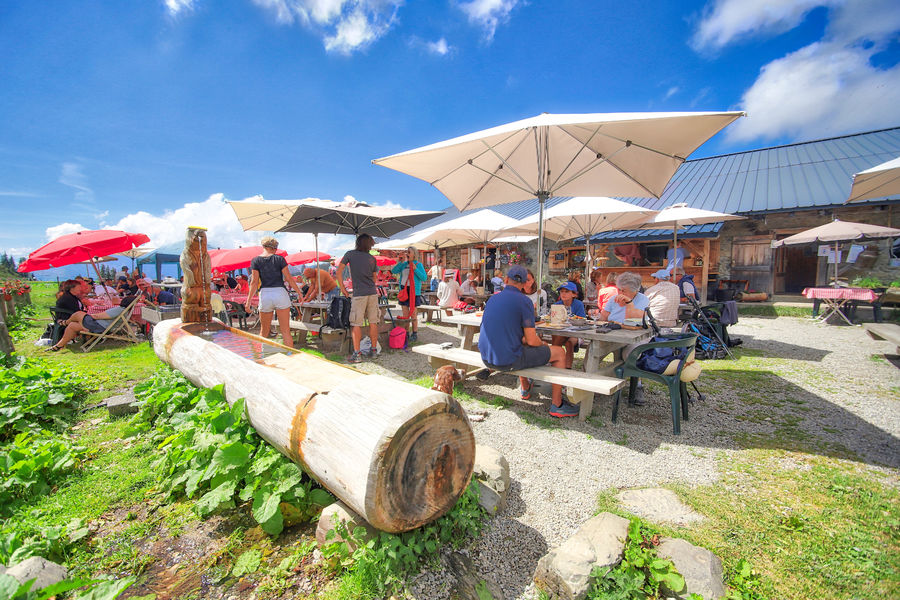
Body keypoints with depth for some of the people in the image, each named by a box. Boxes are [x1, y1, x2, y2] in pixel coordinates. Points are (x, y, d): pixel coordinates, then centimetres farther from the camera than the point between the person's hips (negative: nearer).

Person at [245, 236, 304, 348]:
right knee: (286, 331, 1)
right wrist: (299, 293, 7)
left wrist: (248, 301, 1)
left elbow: (254, 282, -2)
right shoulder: (279, 259, 1)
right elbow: (289, 278, -1)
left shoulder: (256, 260, 3)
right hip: (280, 293, -1)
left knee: (264, 331, 17)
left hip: (265, 295, 2)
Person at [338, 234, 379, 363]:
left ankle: (357, 354, 0)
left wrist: (342, 288, 8)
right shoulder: (372, 258, 10)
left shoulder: (350, 254, 3)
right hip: (373, 293, 4)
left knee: (356, 324, 0)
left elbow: (339, 271, 1)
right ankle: (373, 350, 17)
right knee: (373, 322, 9)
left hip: (359, 294, -3)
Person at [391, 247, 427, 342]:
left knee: (413, 314, -2)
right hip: (403, 290, 5)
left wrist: (415, 269, -16)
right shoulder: (404, 264, 12)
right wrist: (401, 261, -5)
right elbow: (393, 271, 0)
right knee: (405, 314, 6)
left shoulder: (419, 265, -1)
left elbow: (424, 278, -7)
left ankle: (415, 334, 8)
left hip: (413, 291, -4)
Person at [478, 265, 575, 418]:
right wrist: (544, 344, 9)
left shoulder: (493, 298, 9)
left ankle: (525, 389, 49)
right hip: (508, 361, -7)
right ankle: (557, 405, 17)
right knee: (560, 353, 9)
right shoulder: (524, 300, -12)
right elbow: (532, 340, -13)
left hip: (487, 358, 8)